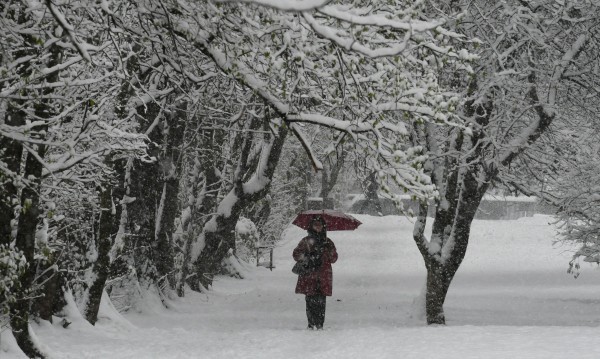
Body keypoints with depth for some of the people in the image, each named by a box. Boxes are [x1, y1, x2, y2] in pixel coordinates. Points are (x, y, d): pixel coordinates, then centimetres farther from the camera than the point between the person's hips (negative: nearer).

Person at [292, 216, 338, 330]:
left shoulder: (328, 242, 15)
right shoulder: (306, 241, 11)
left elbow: (334, 258, 11)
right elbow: (296, 254, 9)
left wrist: (329, 250, -8)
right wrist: (307, 256, -9)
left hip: (323, 276, 1)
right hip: (309, 275, -1)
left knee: (321, 301, -5)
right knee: (310, 300, -6)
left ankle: (319, 324, -2)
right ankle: (311, 324, -2)